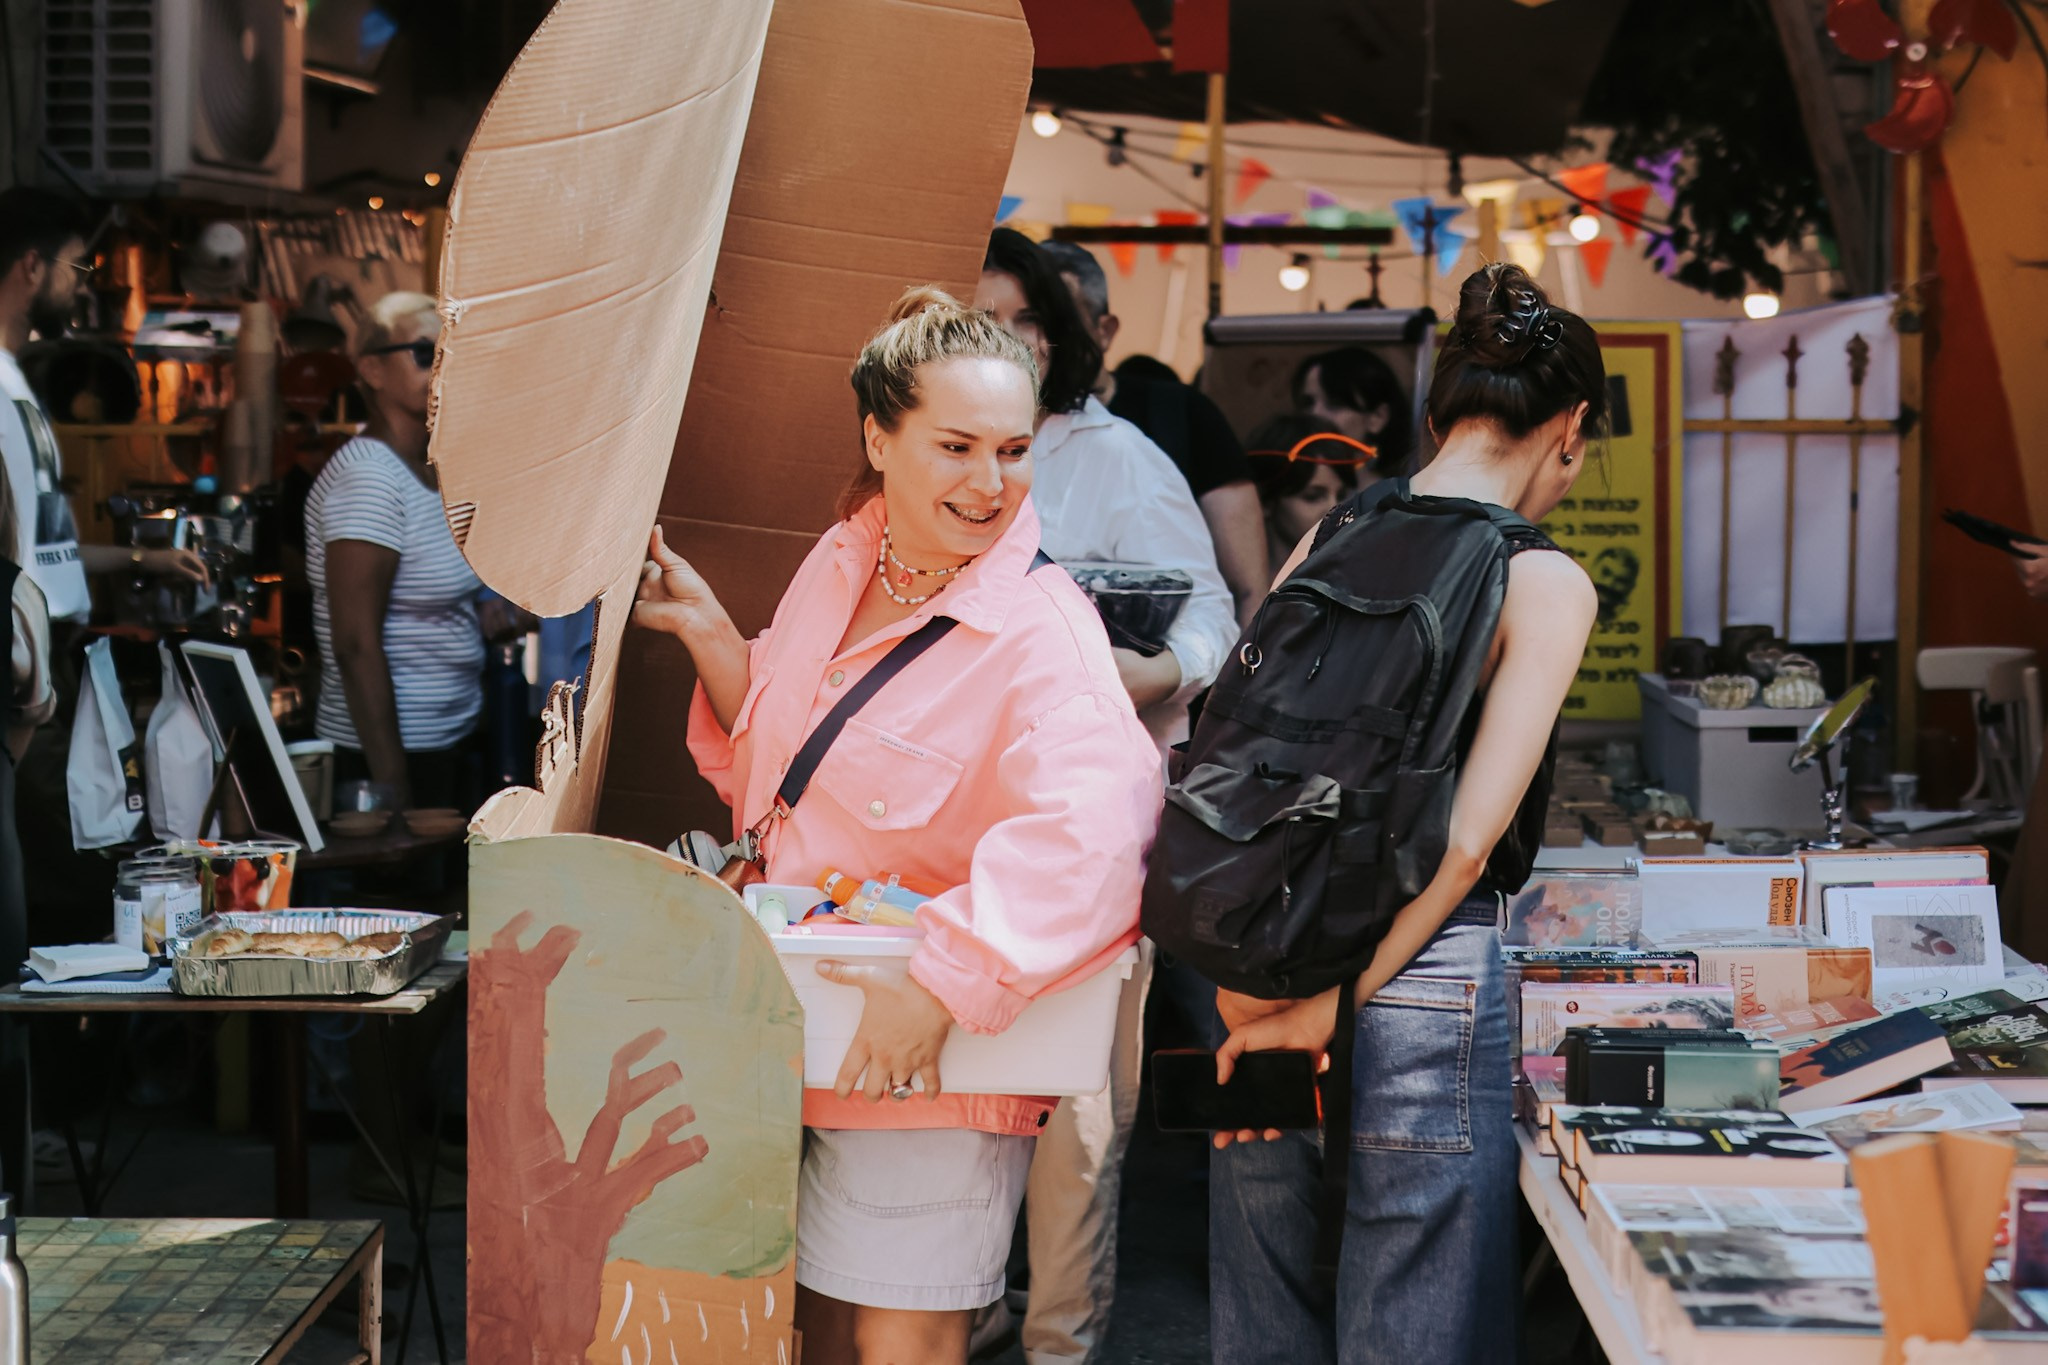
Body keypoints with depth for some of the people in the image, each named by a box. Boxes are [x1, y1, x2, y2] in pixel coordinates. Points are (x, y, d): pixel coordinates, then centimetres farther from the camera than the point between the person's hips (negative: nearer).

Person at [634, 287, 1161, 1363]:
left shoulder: (1039, 634, -20)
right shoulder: (840, 566, 3)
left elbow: (1092, 828, -36)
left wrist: (941, 988, -40)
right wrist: (706, 633, 4)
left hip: (931, 1066, -7)